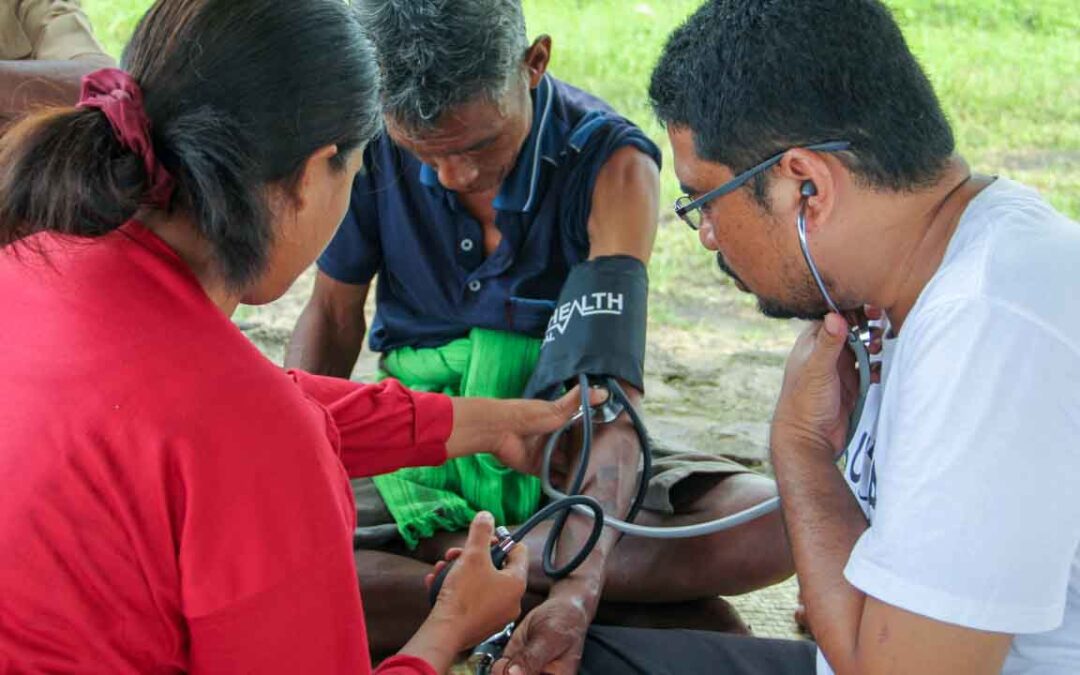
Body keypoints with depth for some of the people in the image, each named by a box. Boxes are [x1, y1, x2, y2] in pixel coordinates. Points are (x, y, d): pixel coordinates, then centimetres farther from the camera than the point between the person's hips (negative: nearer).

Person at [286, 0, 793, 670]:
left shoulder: (610, 163, -19)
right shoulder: (372, 143, -10)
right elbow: (334, 313, 5)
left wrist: (582, 587, -44)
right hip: (418, 452, 2)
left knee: (779, 526, -28)